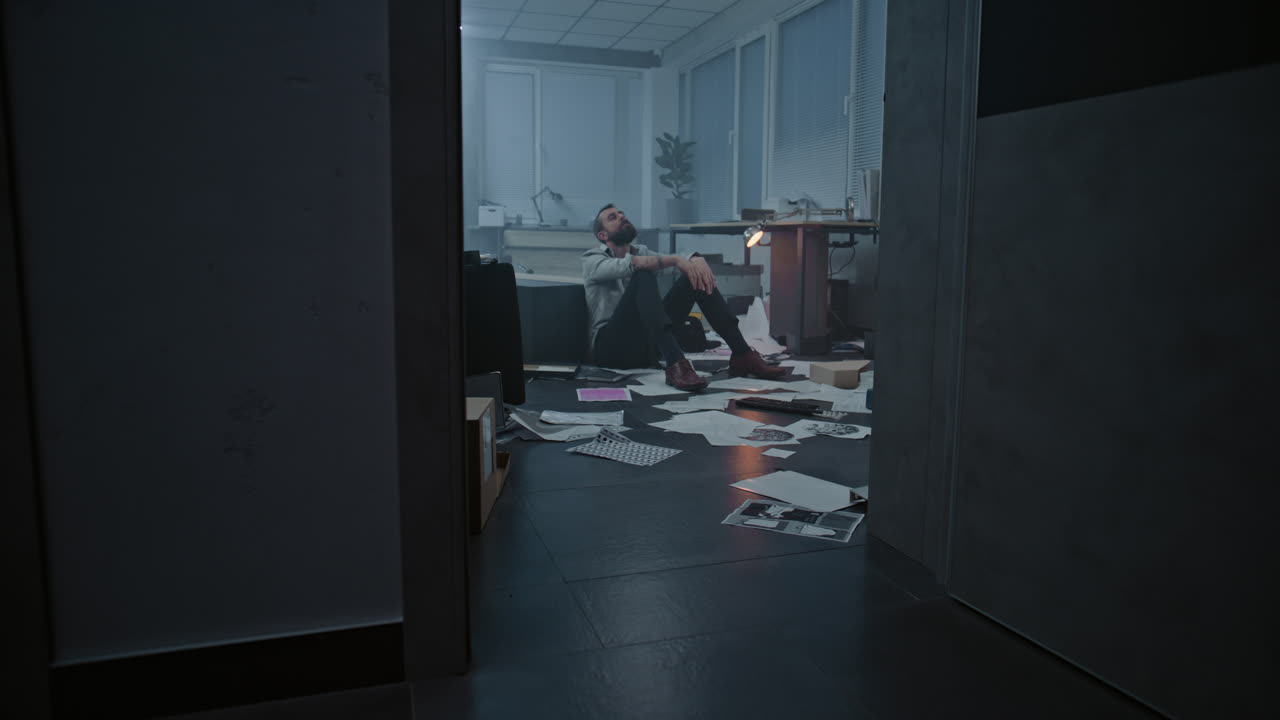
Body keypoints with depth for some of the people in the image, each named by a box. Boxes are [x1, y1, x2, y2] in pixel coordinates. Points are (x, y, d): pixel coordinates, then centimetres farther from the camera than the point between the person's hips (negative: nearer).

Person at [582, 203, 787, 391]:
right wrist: (675, 260, -29)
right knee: (643, 275, -29)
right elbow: (628, 265, -22)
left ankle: (742, 355, -16)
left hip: (646, 344, 6)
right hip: (611, 346, -5)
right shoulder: (592, 259, 1)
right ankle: (675, 364, -46)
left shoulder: (643, 253, 20)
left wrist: (697, 260, -21)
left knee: (696, 276, -7)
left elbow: (680, 260, 2)